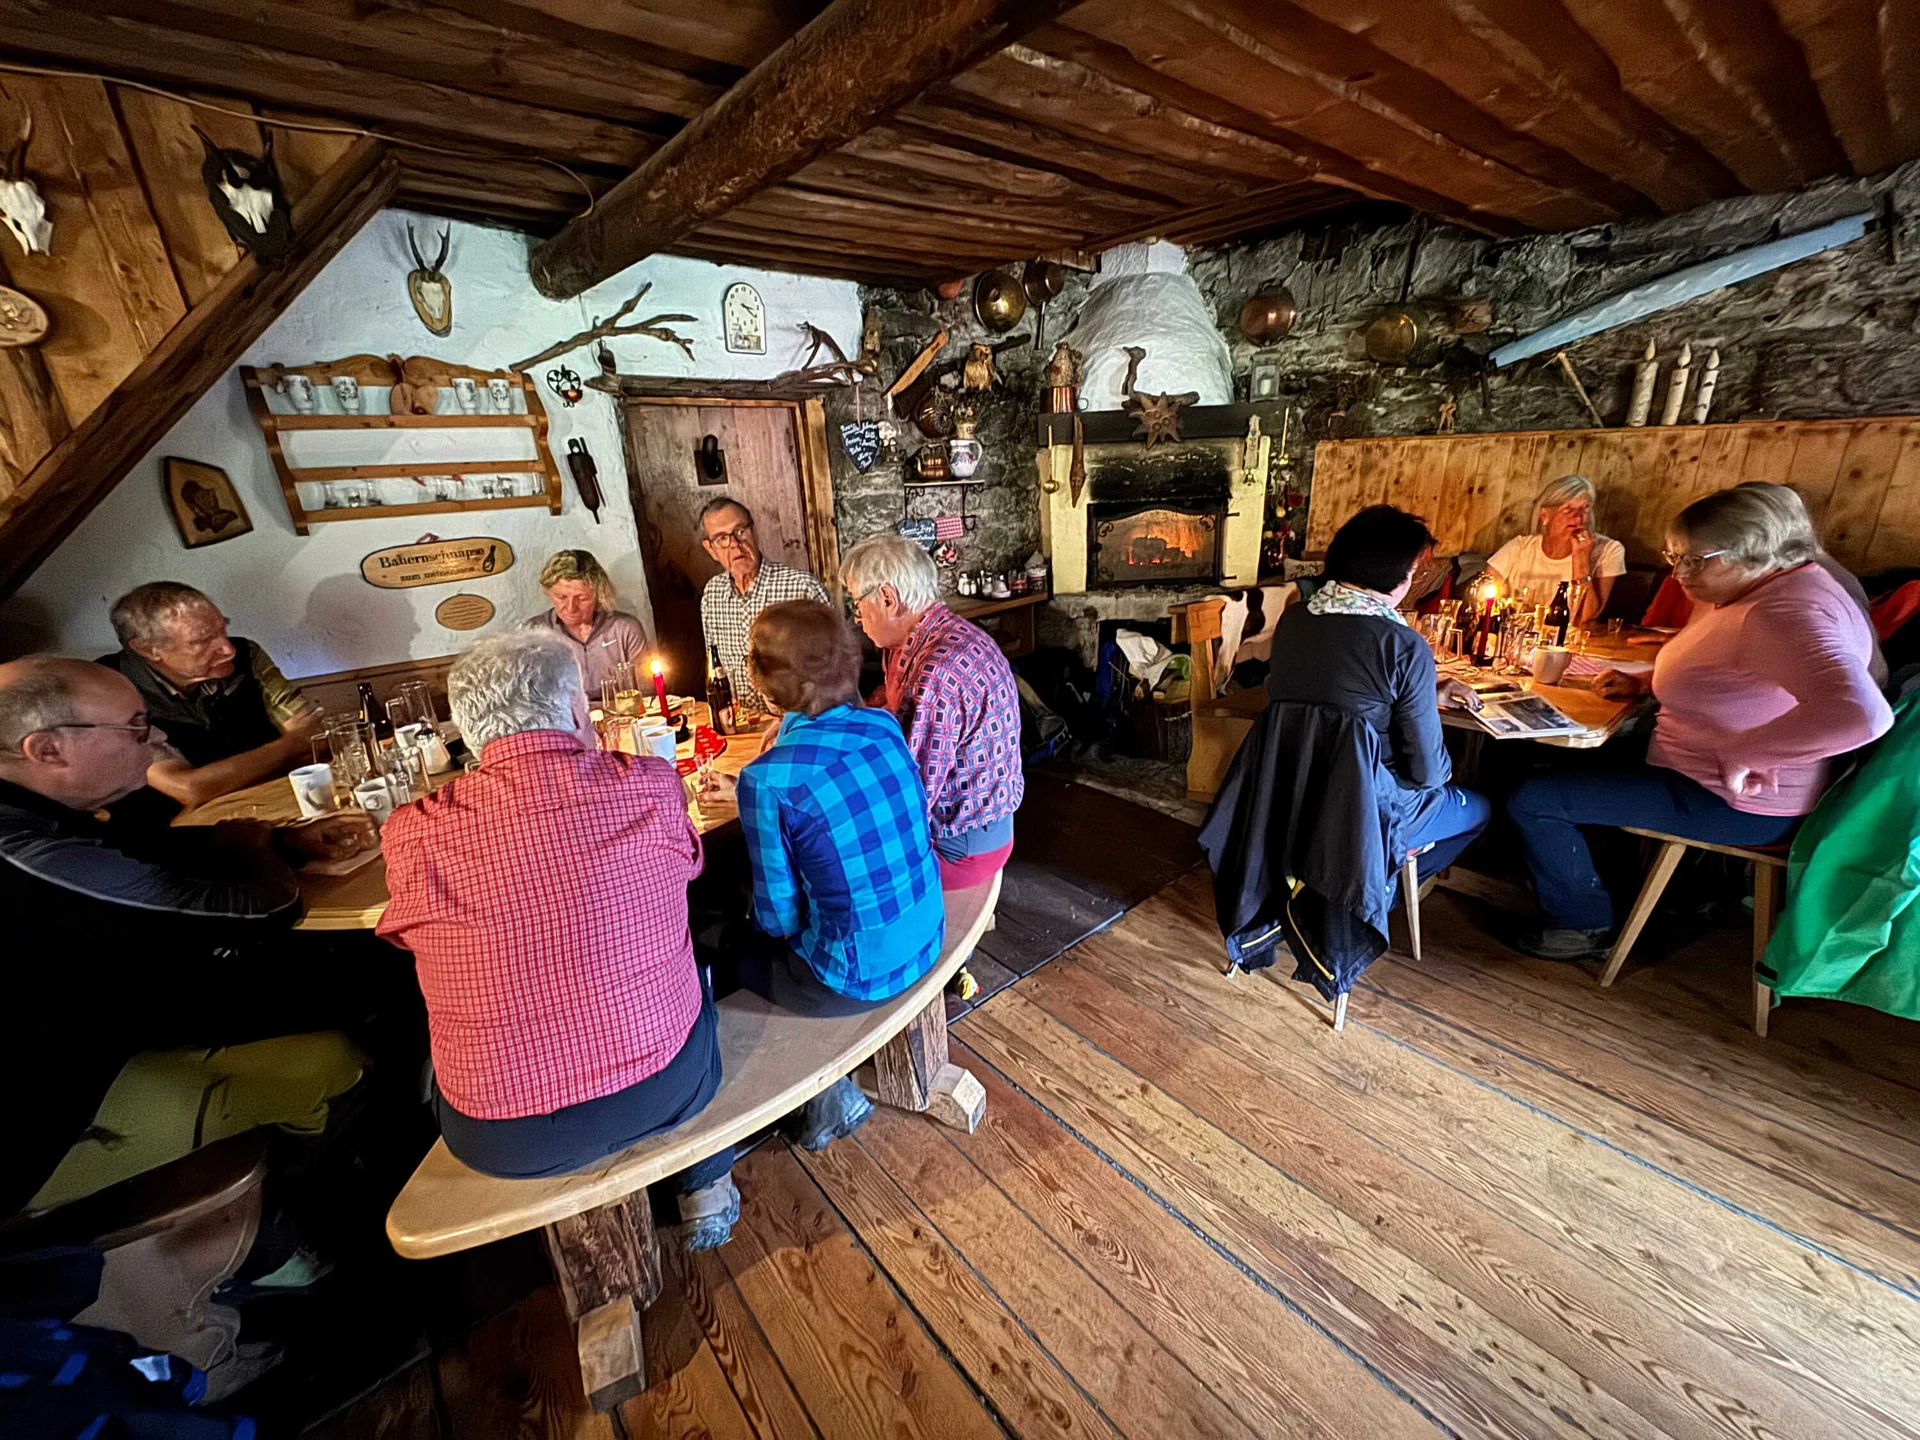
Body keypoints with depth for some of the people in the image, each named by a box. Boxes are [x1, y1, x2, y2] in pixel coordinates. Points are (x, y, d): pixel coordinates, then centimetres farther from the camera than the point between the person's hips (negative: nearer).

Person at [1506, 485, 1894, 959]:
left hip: (1736, 803, -11)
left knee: (1533, 800, -16)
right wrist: (1642, 682, 8)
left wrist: (1739, 754, -33)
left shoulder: (1786, 614, -28)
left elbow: (1859, 713, -43)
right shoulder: (1745, 592, 5)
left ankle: (1586, 925, 7)